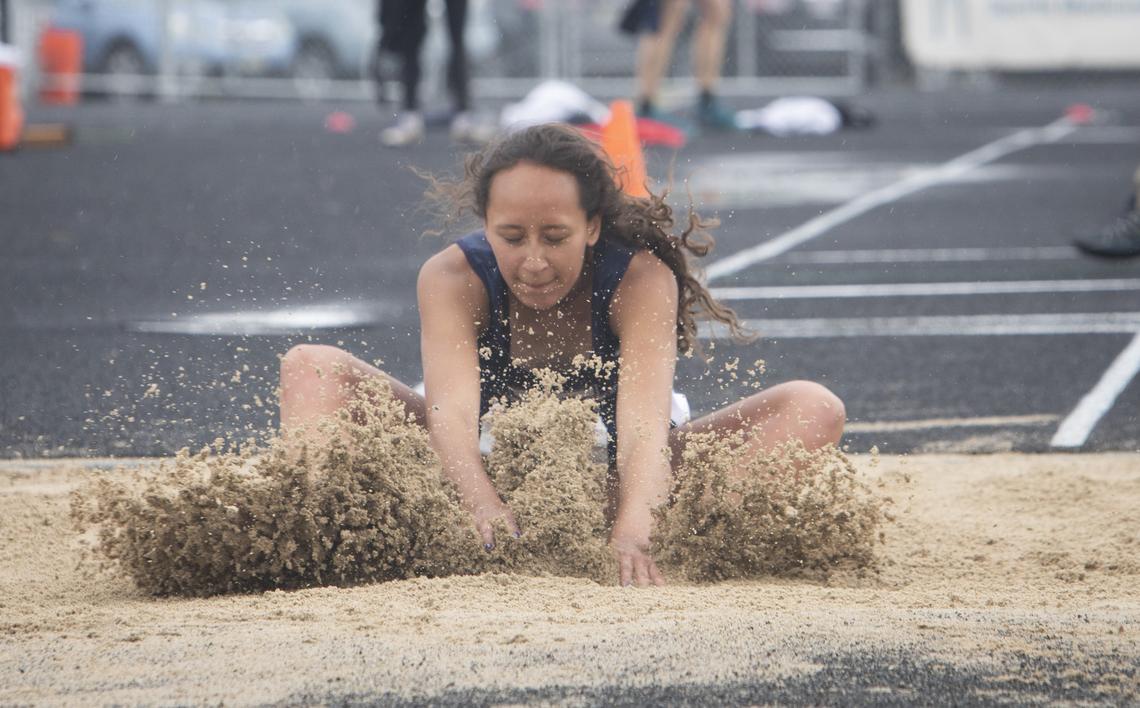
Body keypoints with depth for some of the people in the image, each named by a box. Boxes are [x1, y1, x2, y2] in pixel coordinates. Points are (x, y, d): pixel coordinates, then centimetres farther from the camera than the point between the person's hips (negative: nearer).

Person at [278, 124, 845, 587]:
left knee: (814, 410, -23)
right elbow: (451, 408, -38)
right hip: (488, 478, 1)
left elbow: (642, 420, -38)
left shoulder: (642, 280, -24)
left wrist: (631, 533, -58)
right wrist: (485, 509, -59)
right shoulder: (452, 279, -21)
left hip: (609, 481, -1)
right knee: (311, 370, -19)